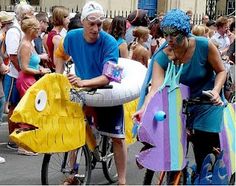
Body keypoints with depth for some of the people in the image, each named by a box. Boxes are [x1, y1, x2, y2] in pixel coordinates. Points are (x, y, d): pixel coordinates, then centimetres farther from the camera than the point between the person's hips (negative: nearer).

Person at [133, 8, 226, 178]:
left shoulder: (204, 46, -20)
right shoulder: (162, 58, -16)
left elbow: (221, 71, -6)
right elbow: (156, 89, -27)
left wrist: (216, 90, -25)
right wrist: (143, 109, -44)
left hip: (207, 103, -2)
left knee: (204, 153, -4)